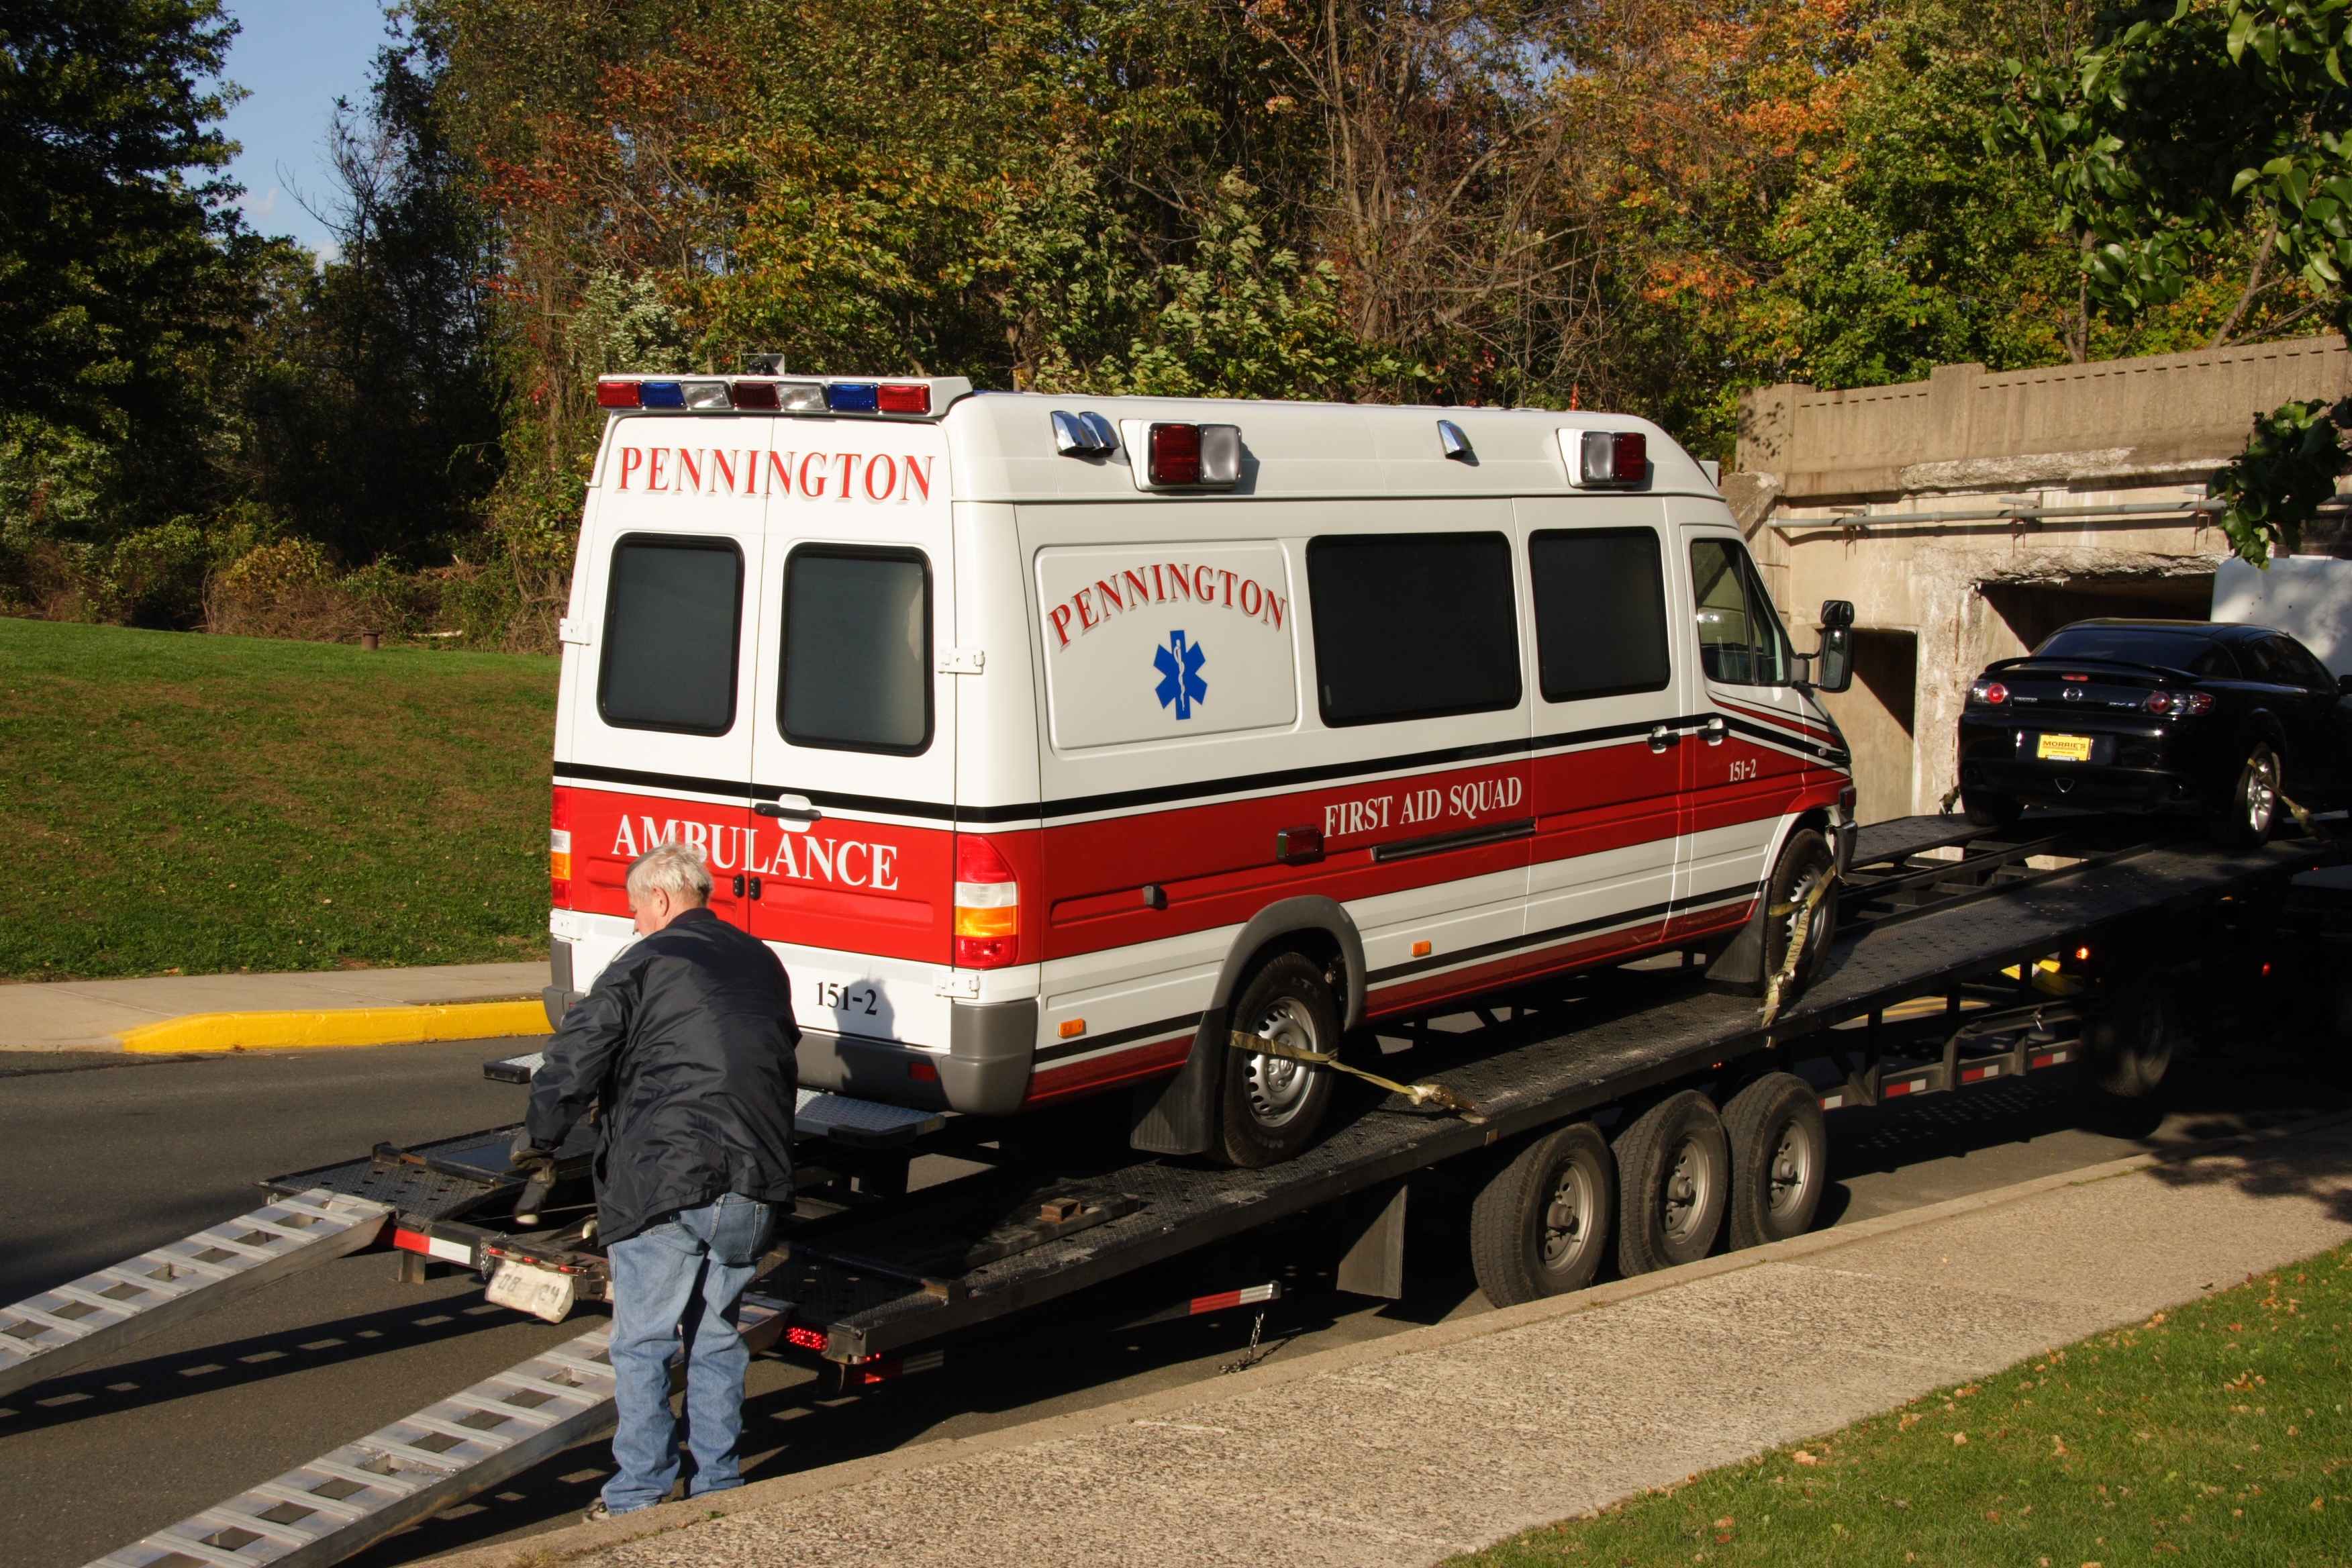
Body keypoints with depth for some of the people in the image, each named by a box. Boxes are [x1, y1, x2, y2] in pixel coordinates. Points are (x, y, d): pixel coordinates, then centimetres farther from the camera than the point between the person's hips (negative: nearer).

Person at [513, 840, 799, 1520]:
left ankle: (639, 1496, 7)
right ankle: (718, 1487, 19)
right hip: (754, 1180, 6)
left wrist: (537, 1141, 7)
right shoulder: (762, 963, 15)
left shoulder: (644, 965, -4)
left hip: (664, 1182, -6)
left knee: (642, 1343, 5)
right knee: (717, 1336, 16)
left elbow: (572, 1063, -7)